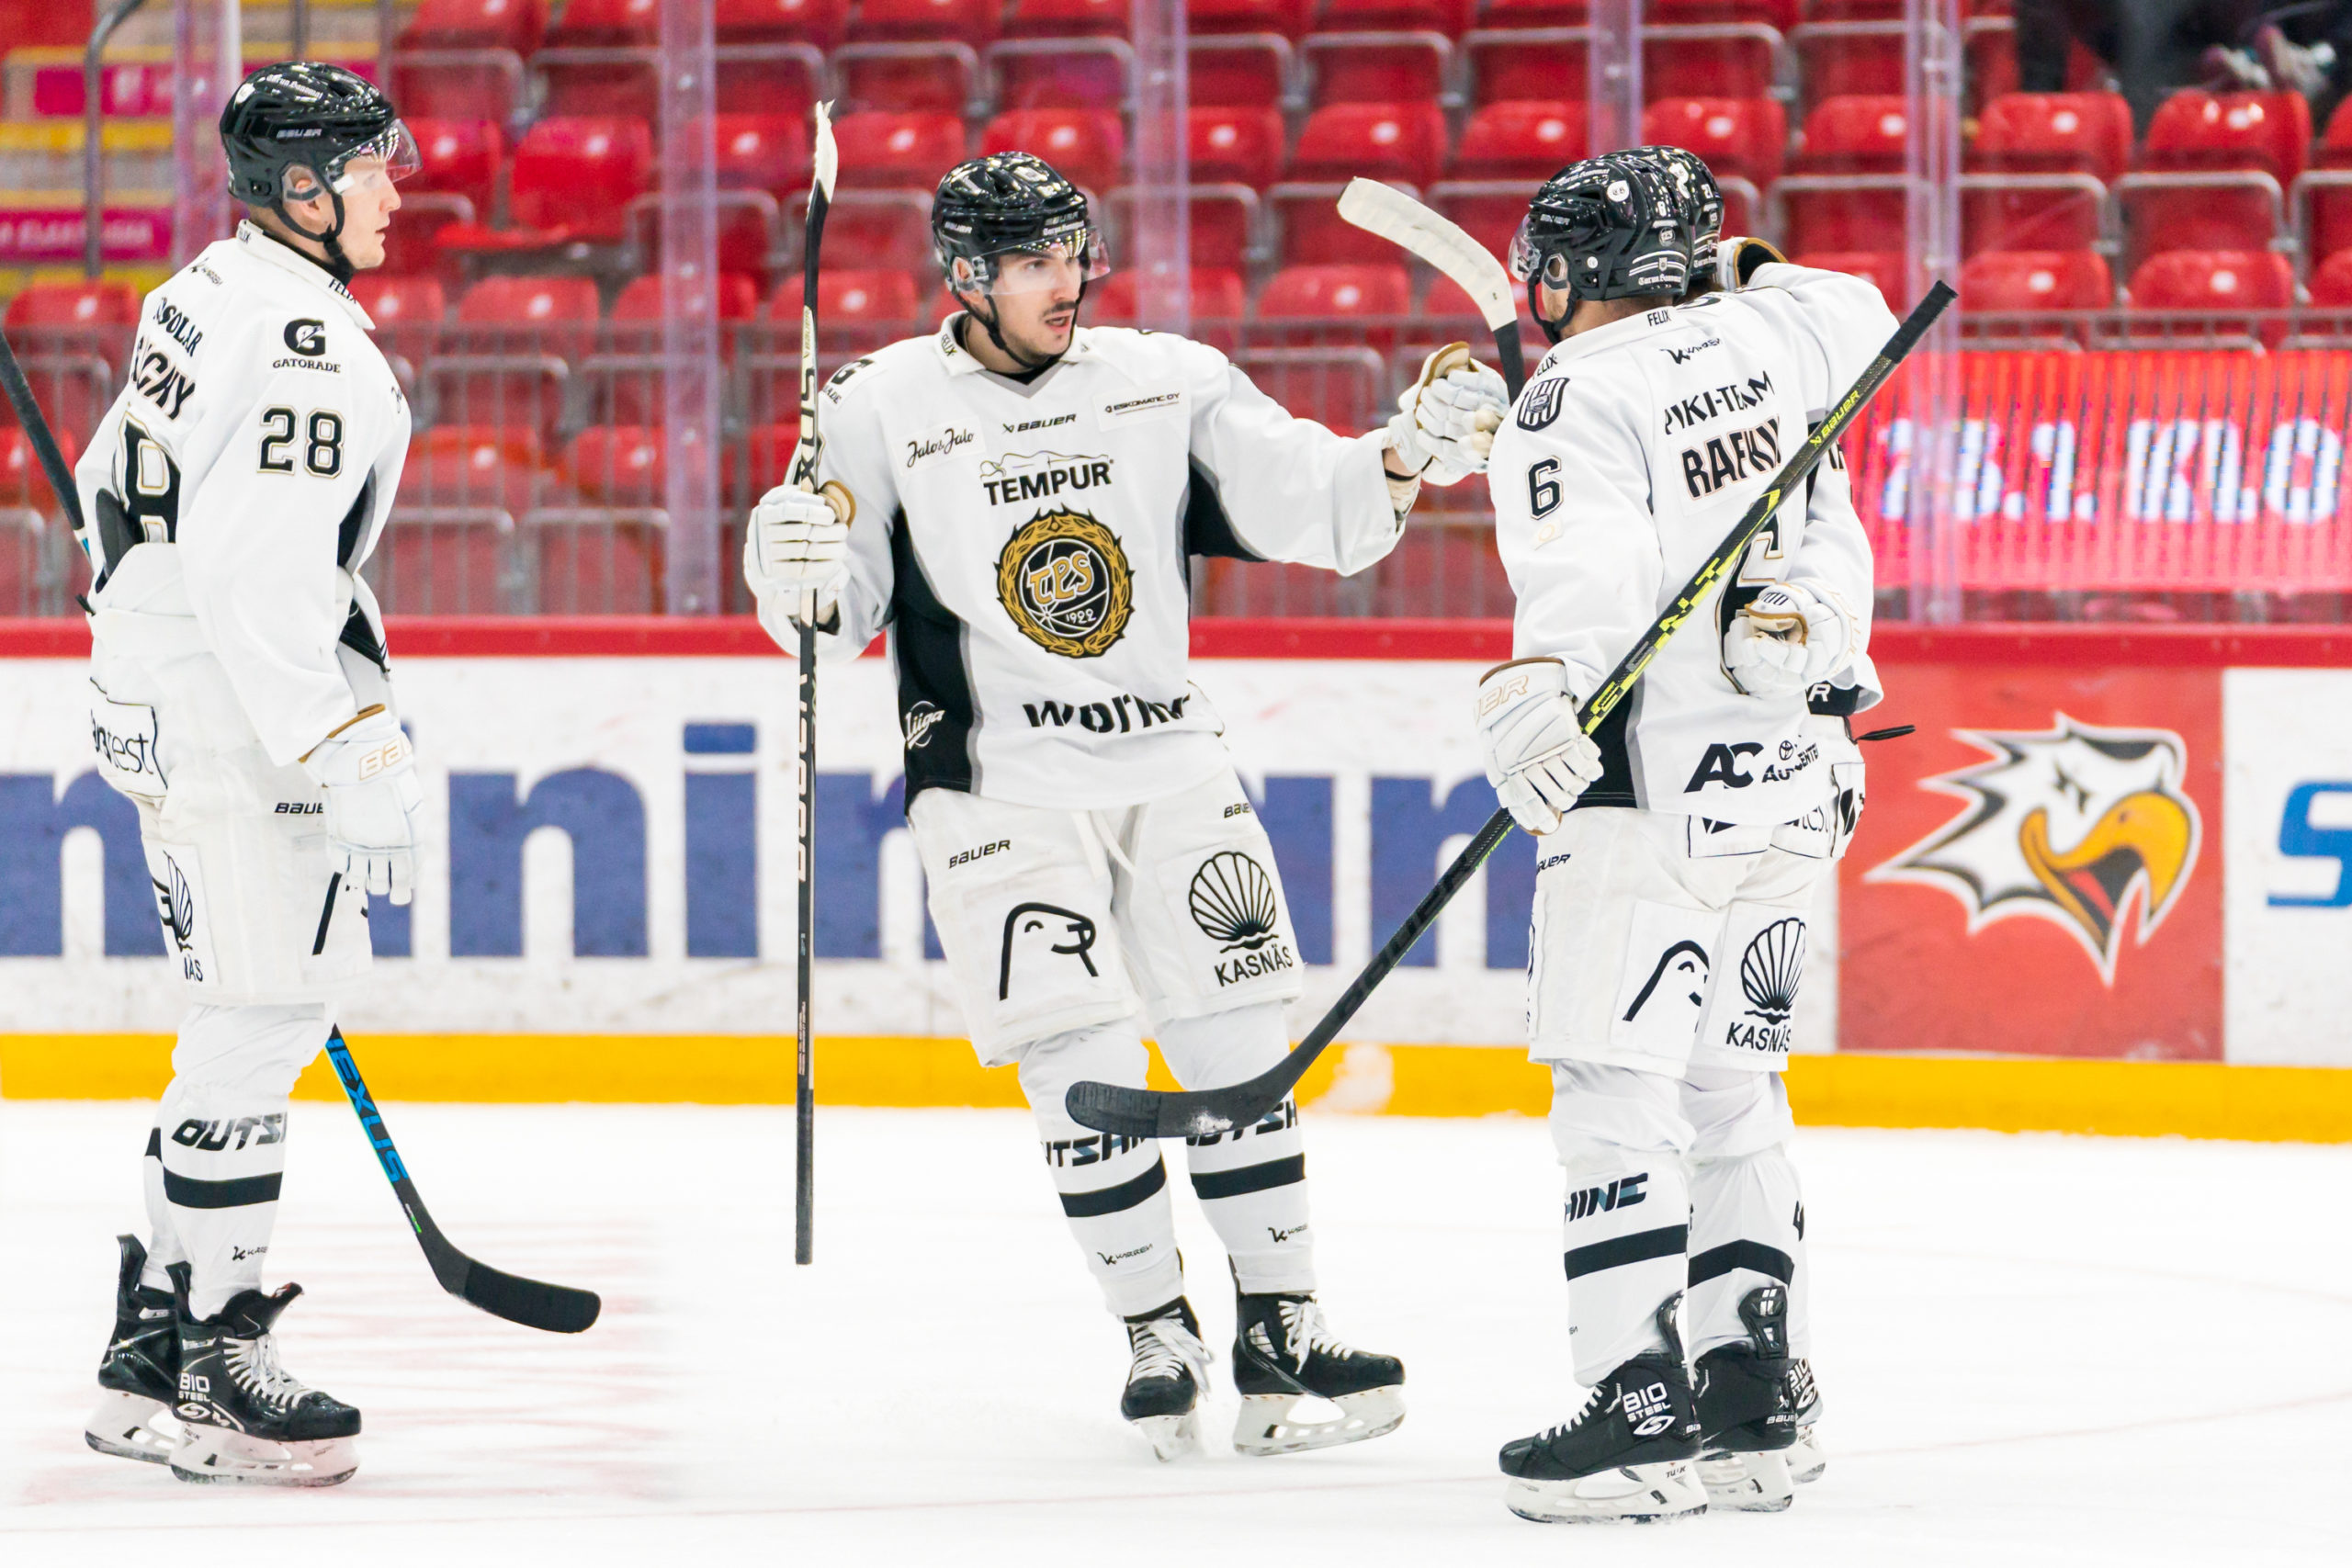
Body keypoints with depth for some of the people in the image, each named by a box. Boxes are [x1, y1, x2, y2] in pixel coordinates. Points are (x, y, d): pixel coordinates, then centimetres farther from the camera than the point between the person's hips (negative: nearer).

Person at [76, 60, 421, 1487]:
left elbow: (117, 487, 23)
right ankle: (206, 1381, -6)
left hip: (165, 697, 11)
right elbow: (266, 580, -26)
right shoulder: (303, 343, -19)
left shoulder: (208, 294, 12)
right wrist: (359, 772, -26)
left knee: (261, 1017, 14)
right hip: (233, 716, -11)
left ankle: (158, 1347, 17)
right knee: (260, 1021, -8)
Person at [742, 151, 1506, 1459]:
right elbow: (844, 614, -3)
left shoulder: (1168, 383, 3)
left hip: (1171, 764, 3)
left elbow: (1309, 507, -1)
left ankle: (1280, 1332, 9)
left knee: (1237, 1050, 2)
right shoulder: (881, 409, -3)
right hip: (996, 784, -3)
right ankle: (1157, 1336, 4)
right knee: (1086, 1067, -9)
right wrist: (801, 578, -24)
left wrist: (1408, 455, -18)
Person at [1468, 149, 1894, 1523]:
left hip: (1650, 803, -8)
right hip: (1780, 791, 8)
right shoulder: (1755, 341, 8)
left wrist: (1535, 697, -43)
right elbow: (1852, 315, 30)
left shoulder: (1573, 403, -12)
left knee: (1617, 1101, -7)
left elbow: (1589, 577, -29)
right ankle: (1751, 1406, 16)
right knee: (1733, 1098, 15)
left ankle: (1645, 1414, -13)